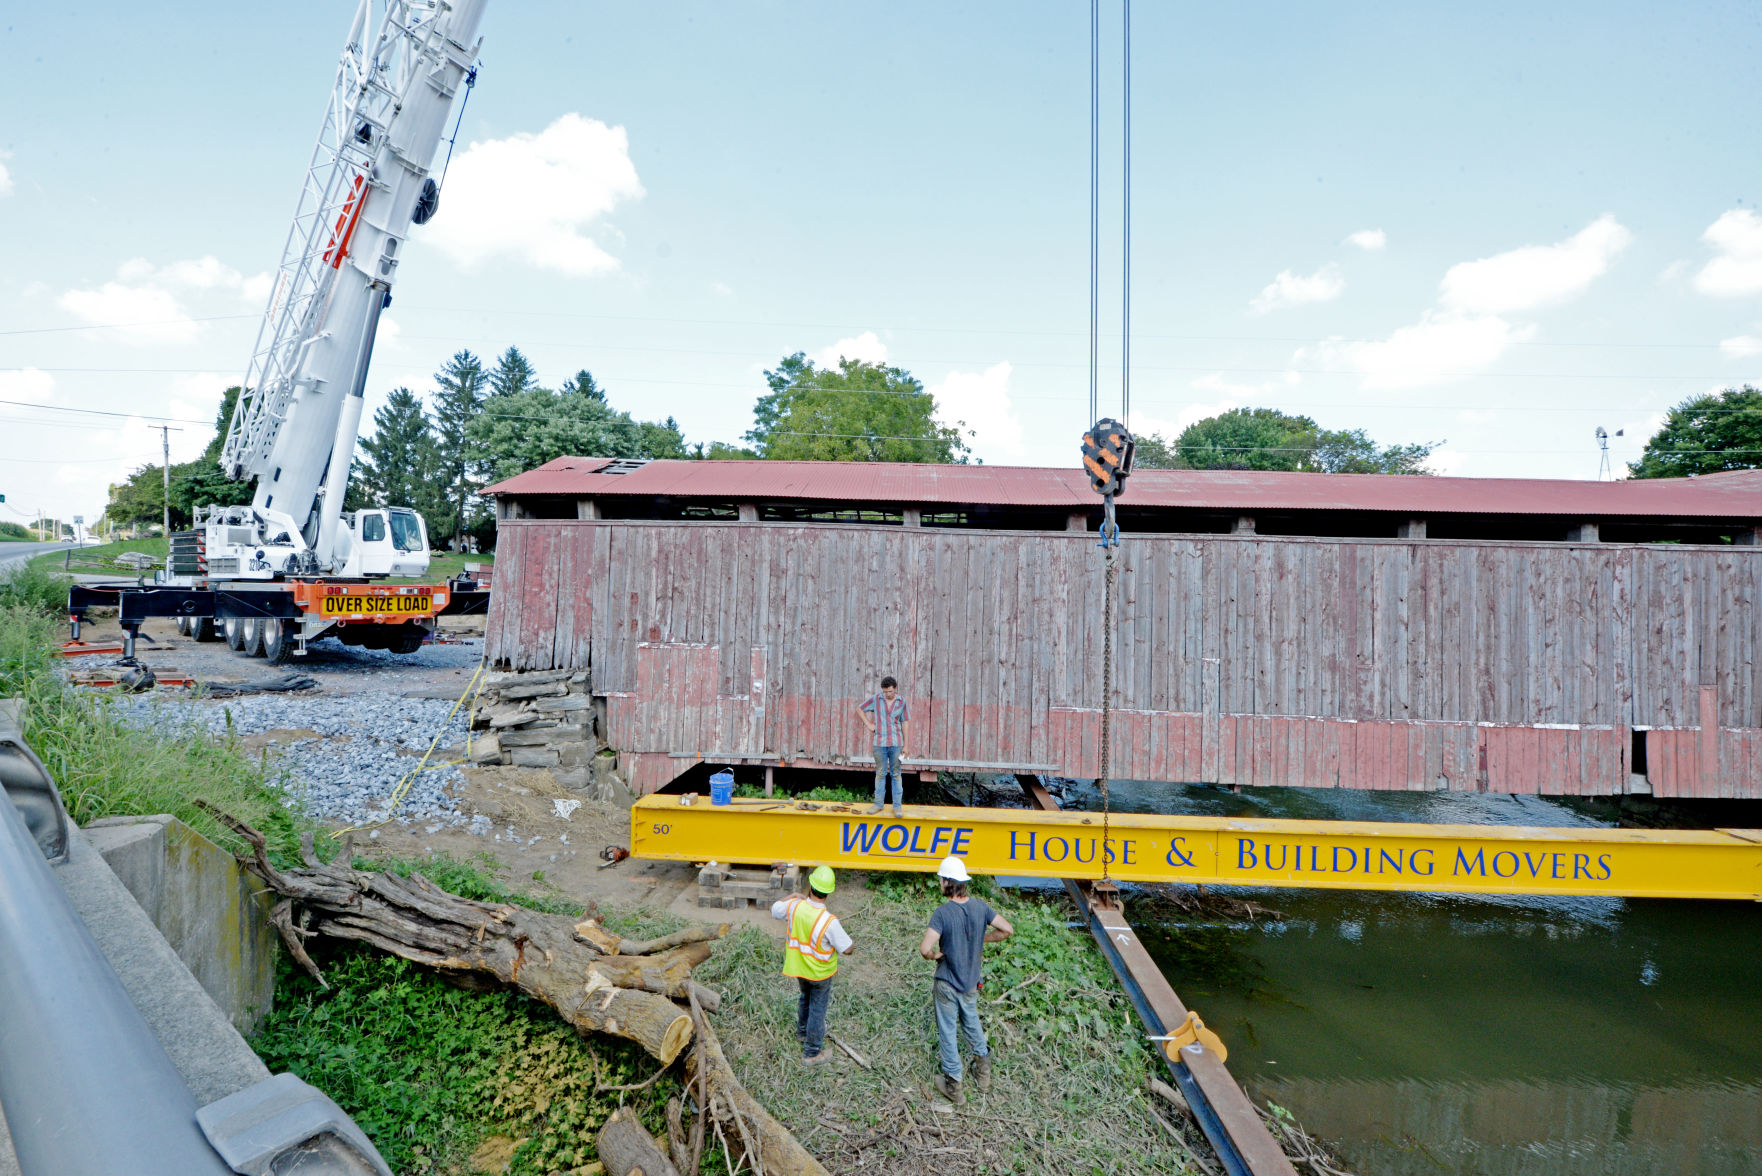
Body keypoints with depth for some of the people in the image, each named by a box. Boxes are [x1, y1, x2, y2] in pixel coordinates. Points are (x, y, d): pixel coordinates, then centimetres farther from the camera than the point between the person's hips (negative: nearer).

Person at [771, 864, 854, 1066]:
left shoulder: (794, 906, -23)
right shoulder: (830, 921, -35)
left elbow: (773, 909, 0)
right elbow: (847, 949, -23)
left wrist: (794, 896, 9)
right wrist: (840, 929, -6)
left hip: (798, 967, 5)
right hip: (820, 973, -5)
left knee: (806, 998, 31)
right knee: (817, 1009, 15)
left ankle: (802, 1032, 53)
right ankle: (812, 1053, 30)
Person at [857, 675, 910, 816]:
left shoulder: (902, 702, 1)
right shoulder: (875, 699, -1)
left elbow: (905, 723, 4)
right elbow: (859, 709, 11)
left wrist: (905, 745, 2)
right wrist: (868, 724, 1)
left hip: (896, 743, 0)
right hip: (880, 742, 0)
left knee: (896, 774, 4)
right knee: (880, 773, 7)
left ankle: (897, 806, 9)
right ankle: (878, 804, 17)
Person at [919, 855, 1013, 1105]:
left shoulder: (943, 912, -27)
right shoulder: (980, 906, -12)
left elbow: (925, 949, -34)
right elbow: (1008, 930, -5)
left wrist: (936, 955, -12)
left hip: (946, 983, -5)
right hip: (971, 981, 5)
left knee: (947, 1031, 13)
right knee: (971, 1021, 28)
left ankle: (954, 1085, 25)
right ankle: (983, 1070, 40)